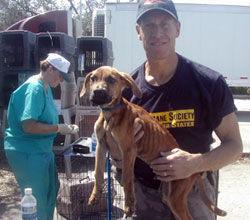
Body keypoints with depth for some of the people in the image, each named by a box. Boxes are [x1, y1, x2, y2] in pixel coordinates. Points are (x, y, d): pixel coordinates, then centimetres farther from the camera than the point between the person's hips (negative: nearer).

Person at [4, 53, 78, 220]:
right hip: (26, 152, -10)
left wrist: (63, 127, 4)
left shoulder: (46, 87, 8)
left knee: (52, 188, 24)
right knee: (37, 199, 1)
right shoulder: (34, 88, -22)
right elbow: (28, 126, -29)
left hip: (43, 149, 10)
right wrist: (58, 128, -20)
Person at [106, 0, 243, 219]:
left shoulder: (209, 83, -14)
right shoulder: (125, 89, -7)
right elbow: (120, 161, 3)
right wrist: (114, 144, -21)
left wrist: (196, 162, -26)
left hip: (194, 194, -1)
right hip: (143, 195, 2)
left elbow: (234, 145, -8)